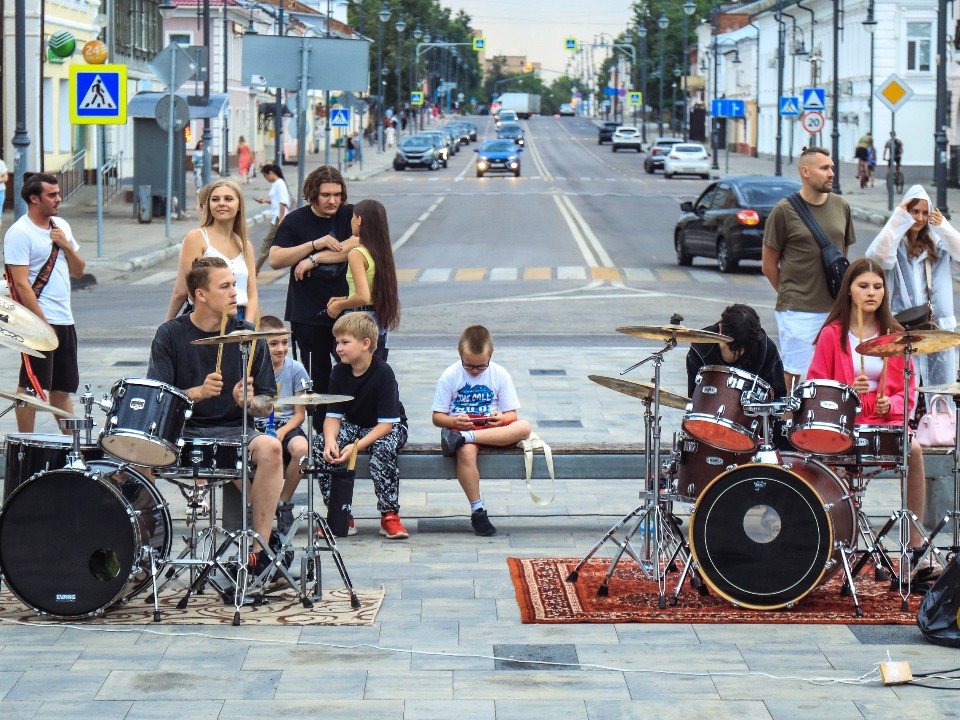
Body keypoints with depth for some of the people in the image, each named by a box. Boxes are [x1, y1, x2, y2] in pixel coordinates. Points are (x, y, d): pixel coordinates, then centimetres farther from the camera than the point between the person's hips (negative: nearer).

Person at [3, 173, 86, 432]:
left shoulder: (61, 226, 12)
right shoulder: (19, 233, -11)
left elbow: (79, 270, 16)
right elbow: (21, 284, -16)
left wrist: (66, 246, -3)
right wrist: (43, 323, -19)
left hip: (64, 321, 8)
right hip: (38, 321, -7)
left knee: (63, 388, 13)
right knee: (31, 387, -2)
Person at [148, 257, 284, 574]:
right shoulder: (170, 336, 1)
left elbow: (267, 404, 6)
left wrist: (249, 401, -17)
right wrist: (197, 392, -24)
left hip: (234, 430, 1)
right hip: (181, 433, -1)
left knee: (270, 447, -31)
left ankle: (261, 547, -23)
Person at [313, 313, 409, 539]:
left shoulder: (383, 374, -22)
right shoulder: (339, 373, -6)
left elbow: (386, 423, -25)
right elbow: (333, 415, -6)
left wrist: (358, 445, -36)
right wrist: (331, 440, -28)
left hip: (390, 427, -5)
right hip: (353, 425, 5)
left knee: (382, 448, -39)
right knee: (320, 445, -22)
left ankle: (389, 516, -26)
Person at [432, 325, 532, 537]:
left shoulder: (499, 375, 3)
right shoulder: (450, 376, 0)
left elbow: (512, 414, 4)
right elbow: (437, 417, 1)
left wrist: (501, 418, -20)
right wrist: (454, 421, -21)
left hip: (493, 429, 2)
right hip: (459, 428, -2)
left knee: (524, 427, -30)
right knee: (466, 452, -38)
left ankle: (463, 438, -37)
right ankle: (477, 510, -29)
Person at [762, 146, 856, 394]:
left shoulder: (840, 207, 9)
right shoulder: (784, 211, -5)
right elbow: (769, 266, 0)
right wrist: (790, 296, 3)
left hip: (834, 309, 5)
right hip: (797, 312, -5)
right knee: (792, 374, -5)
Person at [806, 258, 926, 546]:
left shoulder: (894, 335, 9)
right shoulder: (832, 334, 3)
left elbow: (908, 388, 12)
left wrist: (890, 404, -9)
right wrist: (847, 391, -15)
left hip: (887, 421, 2)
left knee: (913, 449, -29)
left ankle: (915, 539, -21)